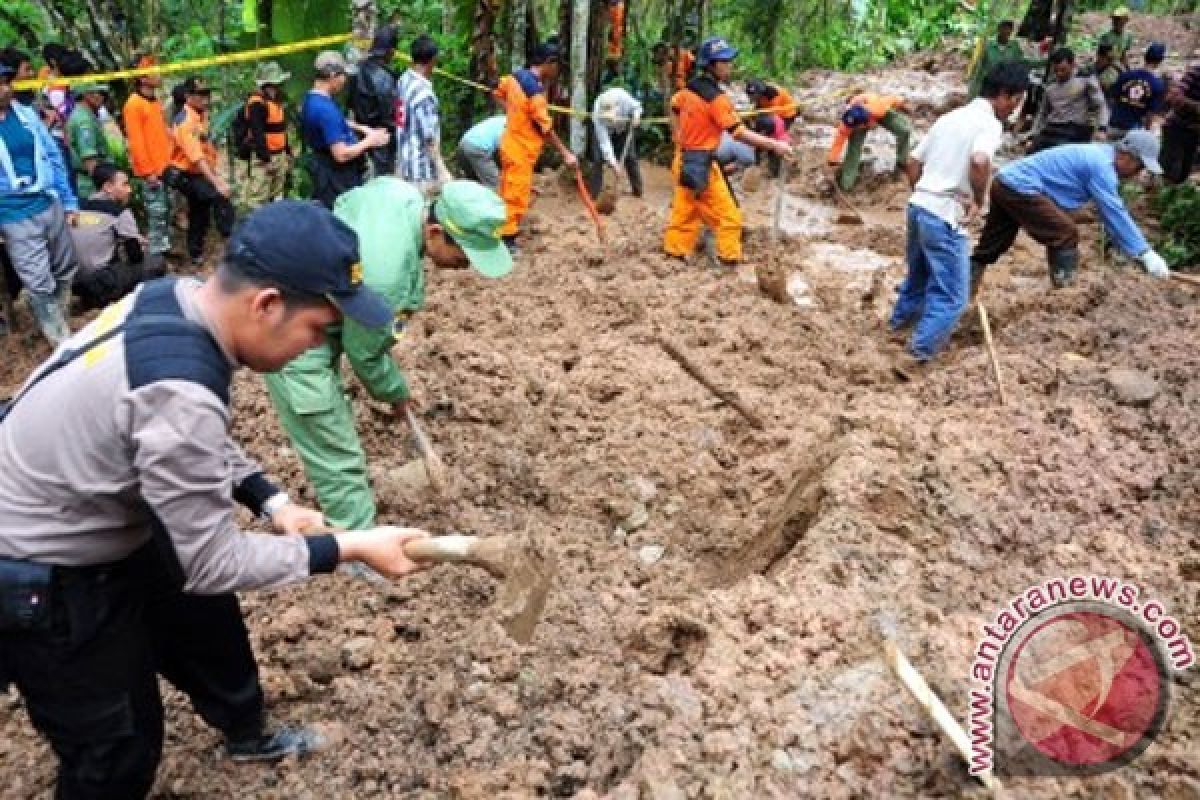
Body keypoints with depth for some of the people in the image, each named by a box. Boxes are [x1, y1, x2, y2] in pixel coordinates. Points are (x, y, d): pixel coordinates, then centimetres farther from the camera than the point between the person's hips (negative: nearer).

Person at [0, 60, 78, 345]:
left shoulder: (27, 114, 4)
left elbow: (54, 157, 11)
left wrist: (69, 201, 11)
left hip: (50, 205, 5)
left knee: (65, 271, 18)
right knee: (40, 287, -2)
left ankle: (58, 323, 38)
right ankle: (65, 343, 10)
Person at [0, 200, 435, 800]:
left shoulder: (173, 297, -11)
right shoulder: (179, 393, -39)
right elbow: (212, 564, -26)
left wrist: (269, 500, -3)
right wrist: (350, 547, -19)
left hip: (108, 530, 9)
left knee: (206, 625, 26)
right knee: (117, 750, 7)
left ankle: (248, 737, 53)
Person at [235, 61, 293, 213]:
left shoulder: (276, 100, 14)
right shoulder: (257, 104, -17)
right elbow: (257, 133, -23)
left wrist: (288, 152, 22)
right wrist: (265, 158, -24)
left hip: (279, 156, 10)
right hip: (262, 158, -10)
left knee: (275, 197, 18)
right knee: (256, 199, -9)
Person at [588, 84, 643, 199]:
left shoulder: (622, 96, -36)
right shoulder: (598, 113, -40)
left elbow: (636, 106, -13)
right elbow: (604, 142, -41)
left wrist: (636, 115, -36)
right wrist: (613, 162, -48)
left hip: (624, 127, 2)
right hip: (604, 130, -2)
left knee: (630, 157, -2)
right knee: (598, 159, -13)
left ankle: (638, 190, 8)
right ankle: (594, 193, -6)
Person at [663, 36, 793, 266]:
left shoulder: (691, 88, 5)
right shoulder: (717, 97, -20)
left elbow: (674, 107, 23)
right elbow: (739, 133, -22)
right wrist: (775, 145, -21)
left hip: (685, 160, 9)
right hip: (701, 165, -9)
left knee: (685, 213, 17)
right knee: (728, 217, 0)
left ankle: (674, 254, 23)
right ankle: (730, 259, 6)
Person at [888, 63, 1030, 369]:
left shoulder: (949, 117, 16)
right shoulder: (990, 123, -9)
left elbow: (913, 163, 17)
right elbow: (979, 161, -30)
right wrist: (979, 201, -16)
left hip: (918, 206, 9)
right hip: (946, 216, -9)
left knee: (919, 272, 30)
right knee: (952, 293, 2)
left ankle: (901, 319, 47)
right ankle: (924, 347, 3)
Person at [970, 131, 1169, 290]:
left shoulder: (1099, 155, 18)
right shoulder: (1101, 165, -13)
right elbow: (1115, 213, -15)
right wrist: (1145, 253, -13)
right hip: (1020, 189, -10)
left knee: (989, 248, 15)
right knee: (1065, 236, -7)